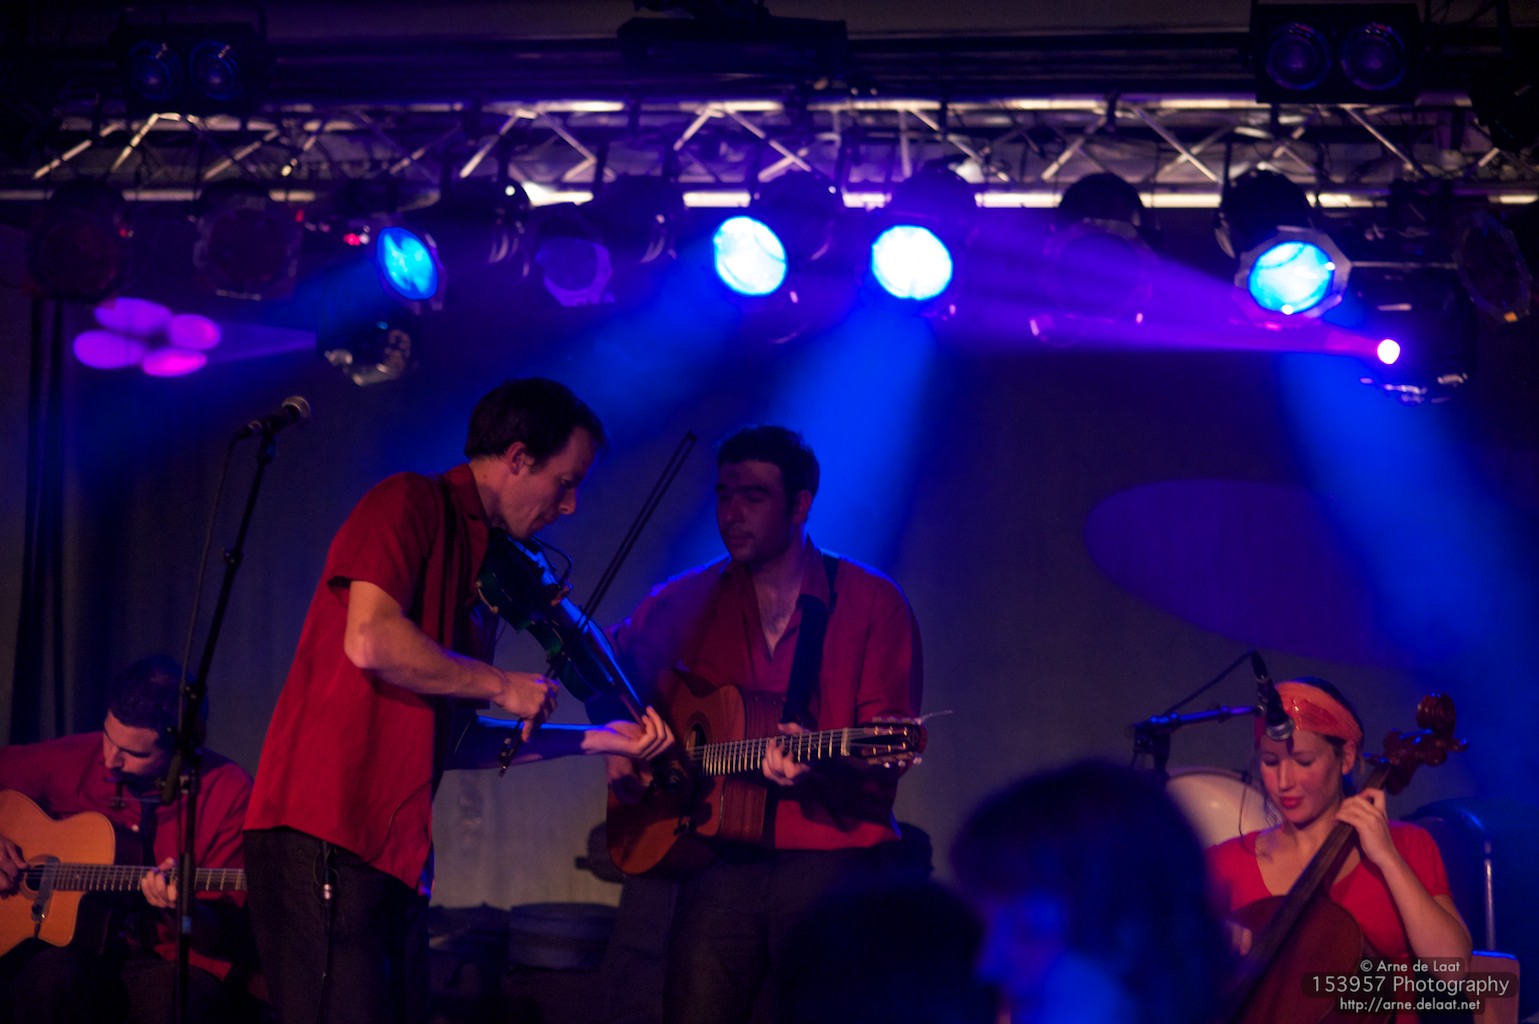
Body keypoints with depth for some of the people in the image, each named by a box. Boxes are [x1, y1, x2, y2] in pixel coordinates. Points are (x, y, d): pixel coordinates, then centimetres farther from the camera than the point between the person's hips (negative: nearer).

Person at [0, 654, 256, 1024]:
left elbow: (227, 937, -4)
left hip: (171, 964, -2)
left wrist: (181, 909, -26)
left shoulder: (228, 792, -5)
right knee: (53, 978, -34)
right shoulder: (73, 760, 2)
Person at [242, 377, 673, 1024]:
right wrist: (502, 686, -9)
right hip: (325, 841, -9)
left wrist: (595, 741, 19)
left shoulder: (482, 567, 22)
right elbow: (370, 641, -21)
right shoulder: (411, 504, -4)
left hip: (395, 850, 9)